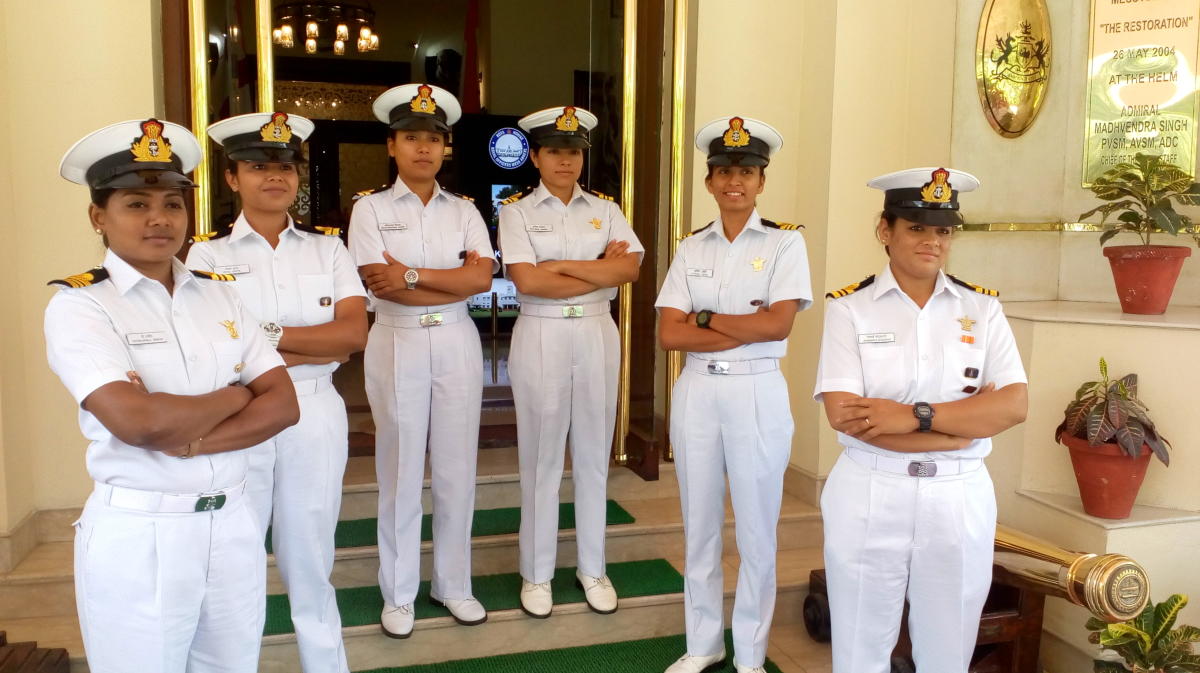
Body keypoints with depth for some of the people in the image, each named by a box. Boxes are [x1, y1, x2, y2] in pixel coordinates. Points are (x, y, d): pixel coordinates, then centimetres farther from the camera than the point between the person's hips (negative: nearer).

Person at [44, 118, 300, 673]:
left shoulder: (219, 293, 7)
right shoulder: (79, 305, -7)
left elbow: (283, 404, -2)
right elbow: (137, 421, -23)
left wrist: (187, 440, -15)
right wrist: (234, 397, -7)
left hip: (232, 524, 5)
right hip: (136, 535, -4)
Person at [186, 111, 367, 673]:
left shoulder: (327, 247, 6)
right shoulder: (207, 253, 0)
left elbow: (354, 333, -5)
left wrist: (267, 333, -11)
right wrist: (321, 346, -10)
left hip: (316, 415, 2)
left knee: (309, 558, 13)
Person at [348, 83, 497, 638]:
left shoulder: (464, 210, 8)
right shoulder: (371, 209, 1)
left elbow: (482, 277, -8)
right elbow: (383, 286, -13)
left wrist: (412, 274, -15)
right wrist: (456, 283, -12)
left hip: (457, 346, 2)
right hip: (398, 345, -2)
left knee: (457, 468, 9)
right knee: (401, 470, 5)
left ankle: (453, 584, 26)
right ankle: (398, 594, 21)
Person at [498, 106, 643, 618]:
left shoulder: (605, 209, 8)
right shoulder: (516, 211, 0)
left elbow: (630, 269, -7)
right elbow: (528, 281, -14)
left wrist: (560, 265, -12)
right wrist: (599, 270, -10)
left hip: (597, 335, 3)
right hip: (541, 338, -3)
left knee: (593, 454, 10)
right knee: (541, 456, 5)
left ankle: (592, 568, 26)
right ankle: (536, 573, 21)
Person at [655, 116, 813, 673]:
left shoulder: (785, 241, -2)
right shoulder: (691, 248, 7)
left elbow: (778, 324, -15)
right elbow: (669, 335, -3)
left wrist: (705, 318, -8)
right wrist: (744, 328, -12)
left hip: (757, 393, -3)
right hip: (697, 392, 4)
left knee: (756, 532, 7)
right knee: (699, 527, 13)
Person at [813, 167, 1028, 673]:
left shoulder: (982, 308, 4)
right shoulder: (849, 308, -4)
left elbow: (1013, 405, -7)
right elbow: (843, 413, -15)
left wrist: (915, 414, -18)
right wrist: (962, 424, -14)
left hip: (959, 498, 2)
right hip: (869, 496, -2)